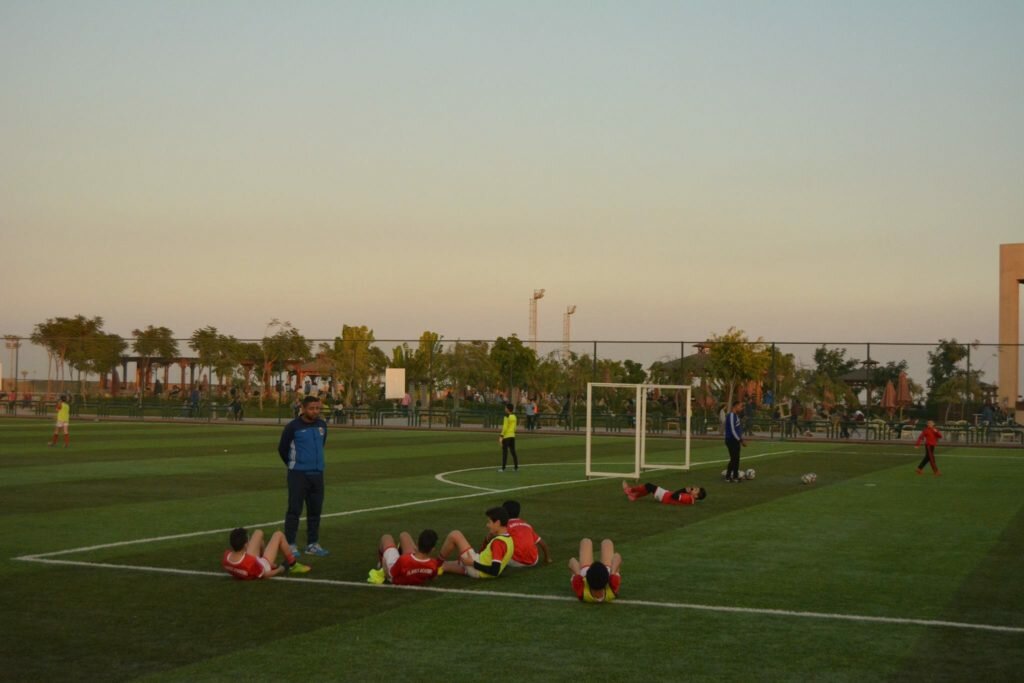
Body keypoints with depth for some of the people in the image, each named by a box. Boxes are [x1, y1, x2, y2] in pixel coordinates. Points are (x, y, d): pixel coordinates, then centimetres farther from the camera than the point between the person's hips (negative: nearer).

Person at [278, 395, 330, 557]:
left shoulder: (322, 425, 5)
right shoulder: (293, 427, -10)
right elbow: (282, 448, 2)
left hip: (317, 474, 5)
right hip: (298, 474, -5)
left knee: (315, 509, 9)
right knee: (294, 509, -4)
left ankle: (312, 544, 18)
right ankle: (290, 544, 1)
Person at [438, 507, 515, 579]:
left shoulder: (499, 542, -25)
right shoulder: (509, 539, 4)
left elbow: (494, 571, -31)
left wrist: (473, 563, -22)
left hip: (476, 571, -9)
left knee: (455, 535, -2)